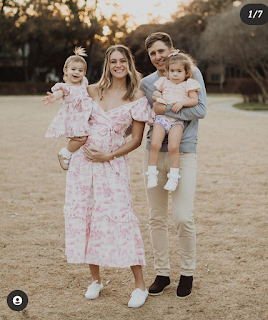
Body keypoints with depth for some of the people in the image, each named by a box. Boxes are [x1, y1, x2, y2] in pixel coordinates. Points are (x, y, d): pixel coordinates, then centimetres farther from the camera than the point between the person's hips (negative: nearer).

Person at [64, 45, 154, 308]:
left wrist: (108, 156, -10)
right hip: (82, 160, 4)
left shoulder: (137, 97, -1)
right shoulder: (93, 91, 8)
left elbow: (136, 139, -1)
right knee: (81, 214, 4)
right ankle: (95, 279, 21)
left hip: (113, 163, -4)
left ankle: (140, 285, 2)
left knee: (118, 217, -9)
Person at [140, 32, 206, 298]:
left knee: (183, 218, -8)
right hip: (154, 153, 4)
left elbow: (200, 110, -11)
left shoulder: (191, 74, 0)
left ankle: (187, 272, 13)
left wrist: (165, 110, -12)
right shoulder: (146, 83, 11)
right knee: (156, 218, 7)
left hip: (183, 153, -4)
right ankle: (162, 272, 20)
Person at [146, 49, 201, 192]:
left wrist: (182, 103, -15)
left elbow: (194, 100, 1)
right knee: (154, 144, -17)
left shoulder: (189, 84, 8)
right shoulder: (163, 82, 17)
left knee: (173, 147, -21)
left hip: (177, 120, -2)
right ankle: (151, 174, -7)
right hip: (161, 117, 2)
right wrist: (156, 96, -2)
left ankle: (174, 176, -8)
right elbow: (153, 94, 20)